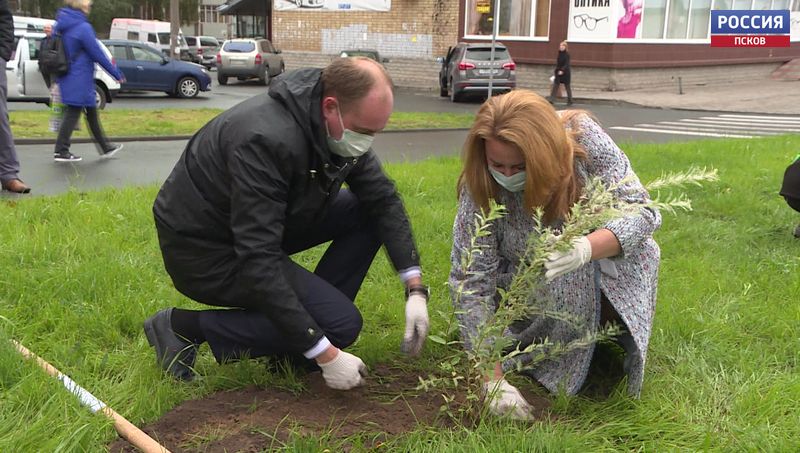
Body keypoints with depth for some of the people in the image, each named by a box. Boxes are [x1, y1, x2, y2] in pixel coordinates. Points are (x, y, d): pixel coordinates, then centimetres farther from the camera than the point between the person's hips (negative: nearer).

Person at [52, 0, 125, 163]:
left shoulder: (60, 24, 9)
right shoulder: (83, 27, -17)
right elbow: (98, 54, -15)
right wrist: (117, 74, -6)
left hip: (66, 78, 9)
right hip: (80, 79, -9)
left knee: (92, 112, 16)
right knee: (72, 113, -2)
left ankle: (105, 147, 24)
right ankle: (61, 151, 1)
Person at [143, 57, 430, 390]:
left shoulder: (340, 126, -9)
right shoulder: (267, 140, -35)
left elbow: (384, 200, 0)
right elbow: (258, 262, -36)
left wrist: (415, 289, -10)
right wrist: (326, 355, -33)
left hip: (264, 226, 8)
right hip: (204, 249, -8)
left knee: (368, 213, -4)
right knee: (340, 323, -15)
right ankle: (186, 327, -7)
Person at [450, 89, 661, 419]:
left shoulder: (583, 138, -27)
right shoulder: (480, 187, -27)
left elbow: (641, 210, -25)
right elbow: (471, 281, -26)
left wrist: (587, 247, -48)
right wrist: (493, 379, -32)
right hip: (531, 289, -1)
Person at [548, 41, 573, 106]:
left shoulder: (567, 54, -11)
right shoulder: (559, 54, 7)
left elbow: (567, 64, -19)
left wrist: (562, 70, -31)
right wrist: (556, 70, 17)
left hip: (565, 72, -6)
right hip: (558, 72, 6)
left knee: (567, 86, 5)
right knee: (555, 86, -4)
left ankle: (570, 101, 16)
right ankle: (551, 99, -10)